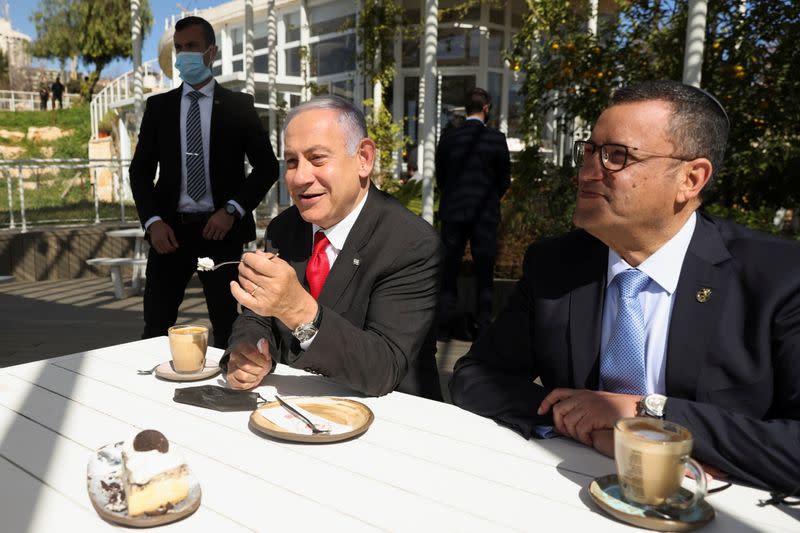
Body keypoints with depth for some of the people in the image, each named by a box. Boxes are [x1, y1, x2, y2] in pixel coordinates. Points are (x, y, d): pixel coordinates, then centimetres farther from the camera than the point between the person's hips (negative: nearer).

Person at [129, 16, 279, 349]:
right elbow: (140, 170, 7)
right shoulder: (159, 106, 9)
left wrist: (232, 210, -12)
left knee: (228, 330, 8)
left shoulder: (238, 106, 4)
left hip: (220, 229, -1)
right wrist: (153, 221, -8)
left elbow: (267, 167, 1)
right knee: (156, 328, 2)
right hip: (171, 229, 2)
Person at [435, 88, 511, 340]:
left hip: (453, 211, 2)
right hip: (485, 213, -2)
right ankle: (483, 324, 10)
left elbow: (440, 177, 5)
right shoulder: (496, 139, -7)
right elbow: (505, 179, 0)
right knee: (484, 271, 6)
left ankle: (446, 321, 13)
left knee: (449, 267, 10)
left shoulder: (448, 137, -2)